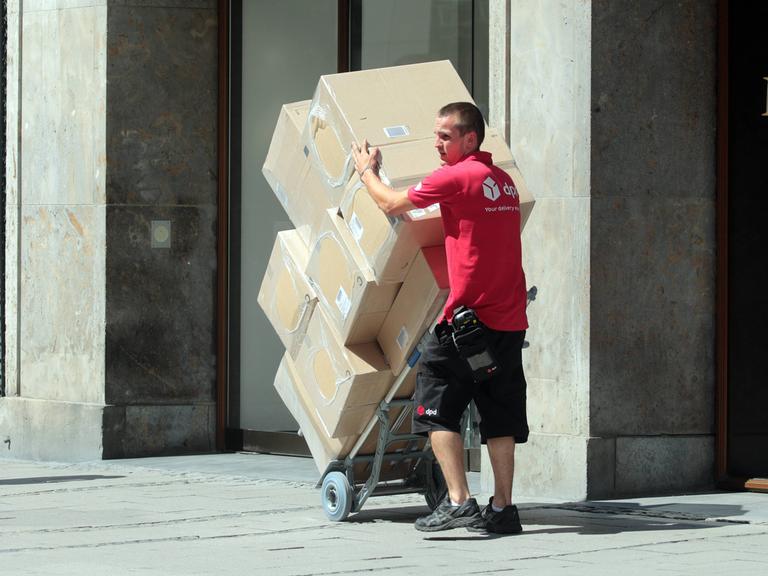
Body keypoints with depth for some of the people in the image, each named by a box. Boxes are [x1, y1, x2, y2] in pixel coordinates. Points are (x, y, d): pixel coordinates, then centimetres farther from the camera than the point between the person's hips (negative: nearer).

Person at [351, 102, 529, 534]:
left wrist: (367, 171, 19)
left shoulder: (456, 177, -10)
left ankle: (459, 502, -9)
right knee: (499, 416, 9)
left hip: (469, 316, -7)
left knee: (438, 407, 0)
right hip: (511, 320, 7)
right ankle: (503, 509, 7)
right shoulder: (504, 180, 14)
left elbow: (392, 204, 0)